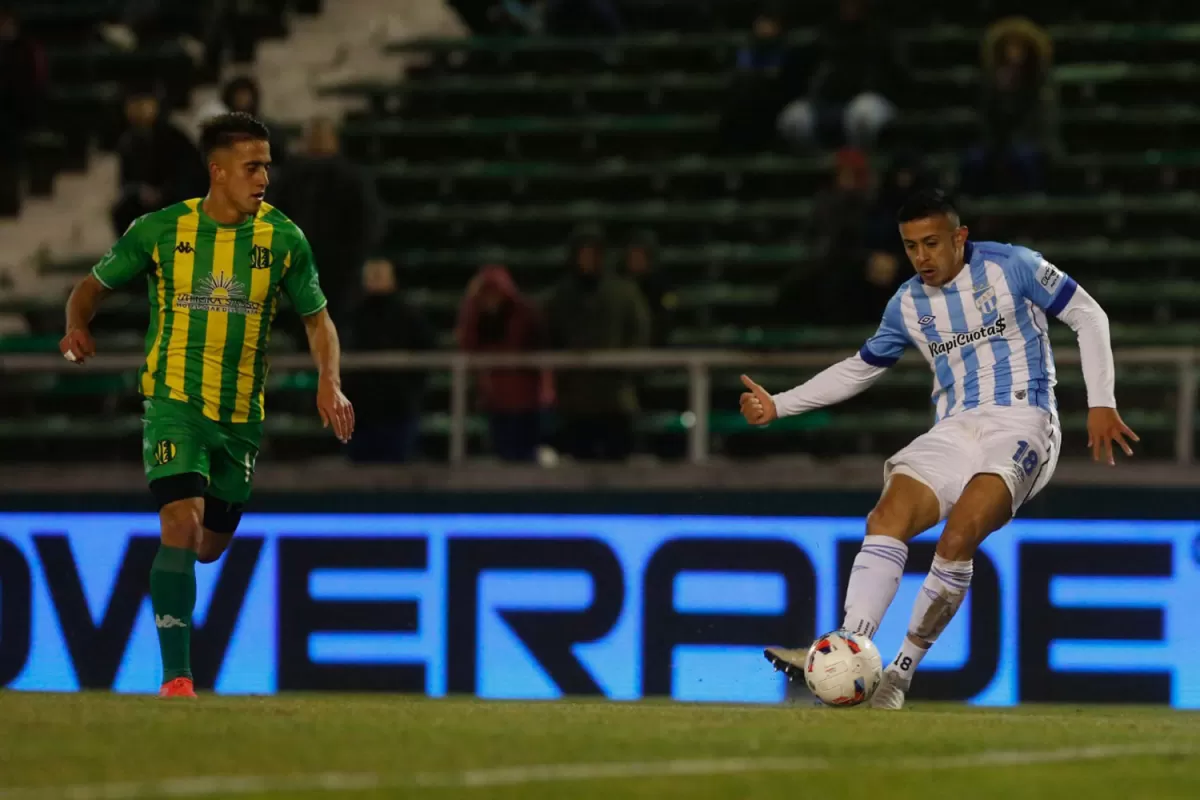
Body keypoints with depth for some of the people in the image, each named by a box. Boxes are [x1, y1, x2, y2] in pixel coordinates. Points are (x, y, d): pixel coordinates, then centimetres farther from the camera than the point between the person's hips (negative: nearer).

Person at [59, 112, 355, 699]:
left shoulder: (284, 239, 0)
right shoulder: (160, 230, -4)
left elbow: (316, 318, 9)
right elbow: (95, 284, 8)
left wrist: (329, 381, -9)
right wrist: (77, 326, -14)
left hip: (242, 414, 3)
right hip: (175, 402, -3)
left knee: (211, 546, 13)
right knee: (182, 524, -21)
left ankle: (165, 578, 52)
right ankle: (176, 678, -20)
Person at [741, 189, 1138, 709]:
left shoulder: (1011, 267, -3)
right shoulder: (907, 305, 11)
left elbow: (1088, 316, 3)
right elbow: (859, 369, 24)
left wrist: (1100, 403, -5)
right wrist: (779, 406, 16)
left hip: (1021, 422, -5)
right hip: (954, 431, 5)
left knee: (957, 537, -29)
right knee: (887, 518, -23)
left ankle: (903, 671, -21)